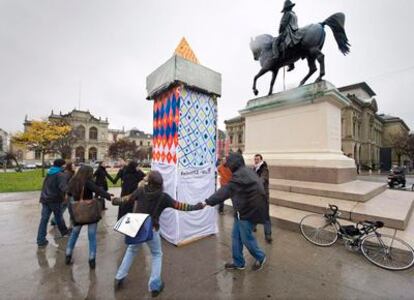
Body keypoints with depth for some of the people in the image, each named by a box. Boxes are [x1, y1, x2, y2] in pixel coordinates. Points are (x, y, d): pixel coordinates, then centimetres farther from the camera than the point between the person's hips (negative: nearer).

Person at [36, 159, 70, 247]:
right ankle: (64, 231, 33)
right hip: (54, 200, -6)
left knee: (44, 219, 5)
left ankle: (41, 240, 4)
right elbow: (64, 188, -31)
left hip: (45, 199, 6)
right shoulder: (60, 175, -17)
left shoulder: (49, 173, 11)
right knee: (59, 217, 12)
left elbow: (46, 186, 22)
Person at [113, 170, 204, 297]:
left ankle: (119, 278, 37)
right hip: (151, 230, -3)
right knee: (157, 254, 18)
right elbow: (178, 205, -13)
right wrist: (194, 207, -5)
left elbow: (128, 199, 7)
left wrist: (116, 201, 27)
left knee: (131, 250, 29)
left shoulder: (141, 190, -9)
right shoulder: (163, 196, -15)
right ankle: (155, 286, 20)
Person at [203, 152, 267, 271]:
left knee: (246, 238, 9)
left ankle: (260, 257, 33)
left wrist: (208, 202, -29)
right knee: (236, 236, 16)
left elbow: (225, 191, -29)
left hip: (248, 210, -10)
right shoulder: (247, 172, 10)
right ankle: (238, 263, 30)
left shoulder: (239, 175, -23)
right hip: (247, 209, 10)